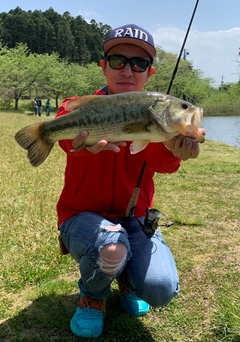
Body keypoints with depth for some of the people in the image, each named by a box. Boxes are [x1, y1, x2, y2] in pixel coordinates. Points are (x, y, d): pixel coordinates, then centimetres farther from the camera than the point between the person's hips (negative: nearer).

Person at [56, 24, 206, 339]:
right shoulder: (79, 108, -9)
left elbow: (163, 164, -26)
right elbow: (65, 132, -35)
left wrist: (174, 147, -52)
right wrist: (81, 140, -61)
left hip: (134, 219, 2)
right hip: (83, 216, -2)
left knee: (161, 290, -22)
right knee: (111, 249, -36)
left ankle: (126, 278, 17)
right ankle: (93, 294, 2)